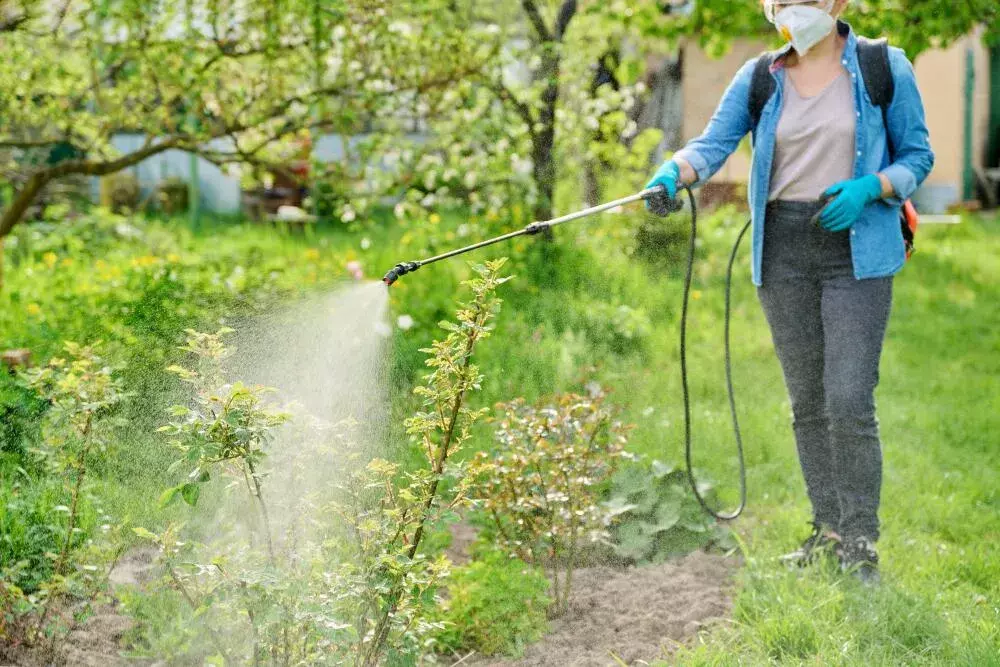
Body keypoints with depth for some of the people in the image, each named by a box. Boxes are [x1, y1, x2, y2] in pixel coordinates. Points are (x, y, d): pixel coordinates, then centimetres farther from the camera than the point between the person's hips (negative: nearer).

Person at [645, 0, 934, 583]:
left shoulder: (884, 68, -1)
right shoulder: (760, 77, 7)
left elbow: (917, 156, 4)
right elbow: (715, 142, -5)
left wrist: (868, 188, -15)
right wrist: (675, 173, -27)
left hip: (857, 250, -4)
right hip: (782, 247, 4)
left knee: (849, 399, -11)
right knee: (807, 400, 10)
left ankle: (861, 544, -1)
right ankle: (829, 529, 23)